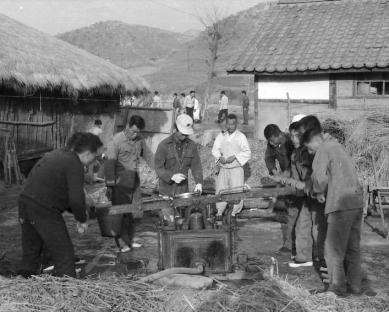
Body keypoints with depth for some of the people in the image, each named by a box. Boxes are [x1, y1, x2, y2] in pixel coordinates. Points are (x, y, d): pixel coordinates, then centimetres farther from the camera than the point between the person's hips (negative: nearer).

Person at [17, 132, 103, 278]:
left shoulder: (55, 154, 17)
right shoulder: (74, 164, -12)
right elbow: (76, 199, -19)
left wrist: (76, 212, 19)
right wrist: (82, 219, -1)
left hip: (25, 204, 9)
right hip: (44, 211, -9)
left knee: (30, 252, 19)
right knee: (64, 255, 1)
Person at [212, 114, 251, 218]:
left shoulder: (241, 137, -2)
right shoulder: (221, 136, 9)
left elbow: (247, 153, -6)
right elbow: (215, 149, 8)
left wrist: (234, 157, -15)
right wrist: (219, 157, -12)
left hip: (236, 168, -3)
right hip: (223, 169, 3)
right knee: (220, 189, 1)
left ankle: (234, 212, 5)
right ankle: (219, 211, 12)